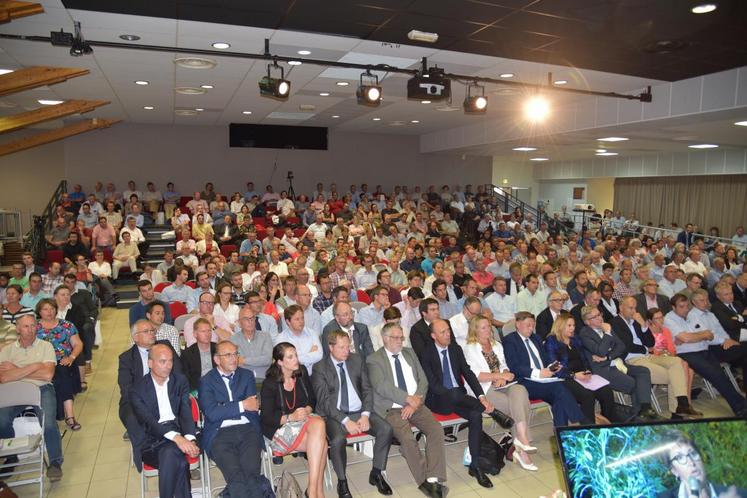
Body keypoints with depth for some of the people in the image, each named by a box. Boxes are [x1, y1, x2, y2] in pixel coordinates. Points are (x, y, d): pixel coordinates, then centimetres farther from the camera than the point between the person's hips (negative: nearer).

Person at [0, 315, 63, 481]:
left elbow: (47, 375, -6)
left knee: (48, 423, -26)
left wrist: (16, 371, -1)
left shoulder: (45, 346, 6)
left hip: (42, 389, -1)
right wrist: (33, 367, -8)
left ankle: (55, 462, -4)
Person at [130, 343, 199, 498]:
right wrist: (176, 437, -29)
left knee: (169, 452, -34)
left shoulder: (180, 381, 10)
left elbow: (186, 413, 0)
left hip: (180, 433, 2)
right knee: (178, 461, -32)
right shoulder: (137, 389, 1)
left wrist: (189, 439, -22)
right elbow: (148, 422, -12)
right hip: (152, 440, -1)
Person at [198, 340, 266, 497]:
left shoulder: (247, 375, 19)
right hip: (220, 433, -2)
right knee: (236, 477, -28)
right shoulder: (206, 381, 11)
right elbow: (211, 413, -4)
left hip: (247, 429, 2)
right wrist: (242, 405, -4)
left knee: (252, 473, -26)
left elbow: (253, 406, 8)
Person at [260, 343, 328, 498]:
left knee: (319, 423, -32)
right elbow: (267, 418, -11)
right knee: (321, 443, -28)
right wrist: (291, 417, -25)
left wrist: (307, 410, -12)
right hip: (280, 427, -4)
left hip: (304, 419, 4)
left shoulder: (302, 372, 4)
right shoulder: (269, 384, -10)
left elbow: (312, 400, 10)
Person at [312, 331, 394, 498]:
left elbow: (367, 390, 7)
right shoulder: (319, 368, -5)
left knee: (386, 429, -19)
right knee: (338, 439, -33)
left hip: (360, 411, 4)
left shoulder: (358, 360, 7)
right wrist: (346, 421, -20)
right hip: (335, 415, -4)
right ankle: (342, 482, -7)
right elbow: (324, 401, -11)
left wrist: (365, 415, -9)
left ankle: (376, 474, 3)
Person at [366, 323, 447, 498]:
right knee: (407, 438, -28)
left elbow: (423, 381, 9)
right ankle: (424, 481, -13)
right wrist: (408, 398, -17)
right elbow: (381, 386, -15)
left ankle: (434, 479, -18)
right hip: (392, 408, -4)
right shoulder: (374, 359, -1)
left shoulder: (410, 353, 15)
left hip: (415, 404, 5)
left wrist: (415, 403, -8)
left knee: (436, 429, -20)